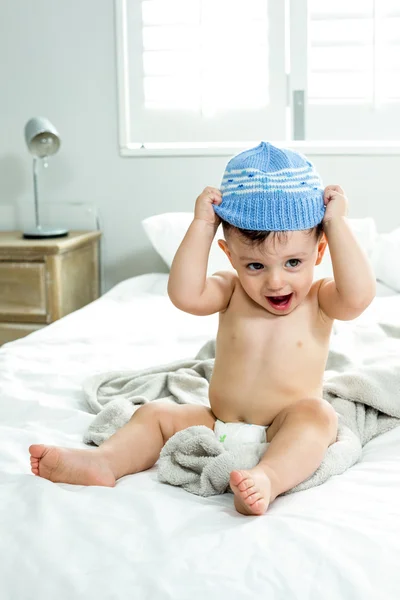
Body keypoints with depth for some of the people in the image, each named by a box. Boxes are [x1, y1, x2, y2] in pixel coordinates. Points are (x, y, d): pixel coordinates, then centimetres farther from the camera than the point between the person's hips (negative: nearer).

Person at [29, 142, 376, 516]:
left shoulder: (319, 300, -4)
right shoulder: (231, 292, 1)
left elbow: (359, 295, -27)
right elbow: (184, 294, -18)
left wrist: (337, 223, -22)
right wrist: (202, 225, -17)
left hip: (286, 439, -3)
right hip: (218, 427, 4)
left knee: (317, 414, -33)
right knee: (155, 414, -4)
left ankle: (269, 478, -55)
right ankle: (103, 462, -25)